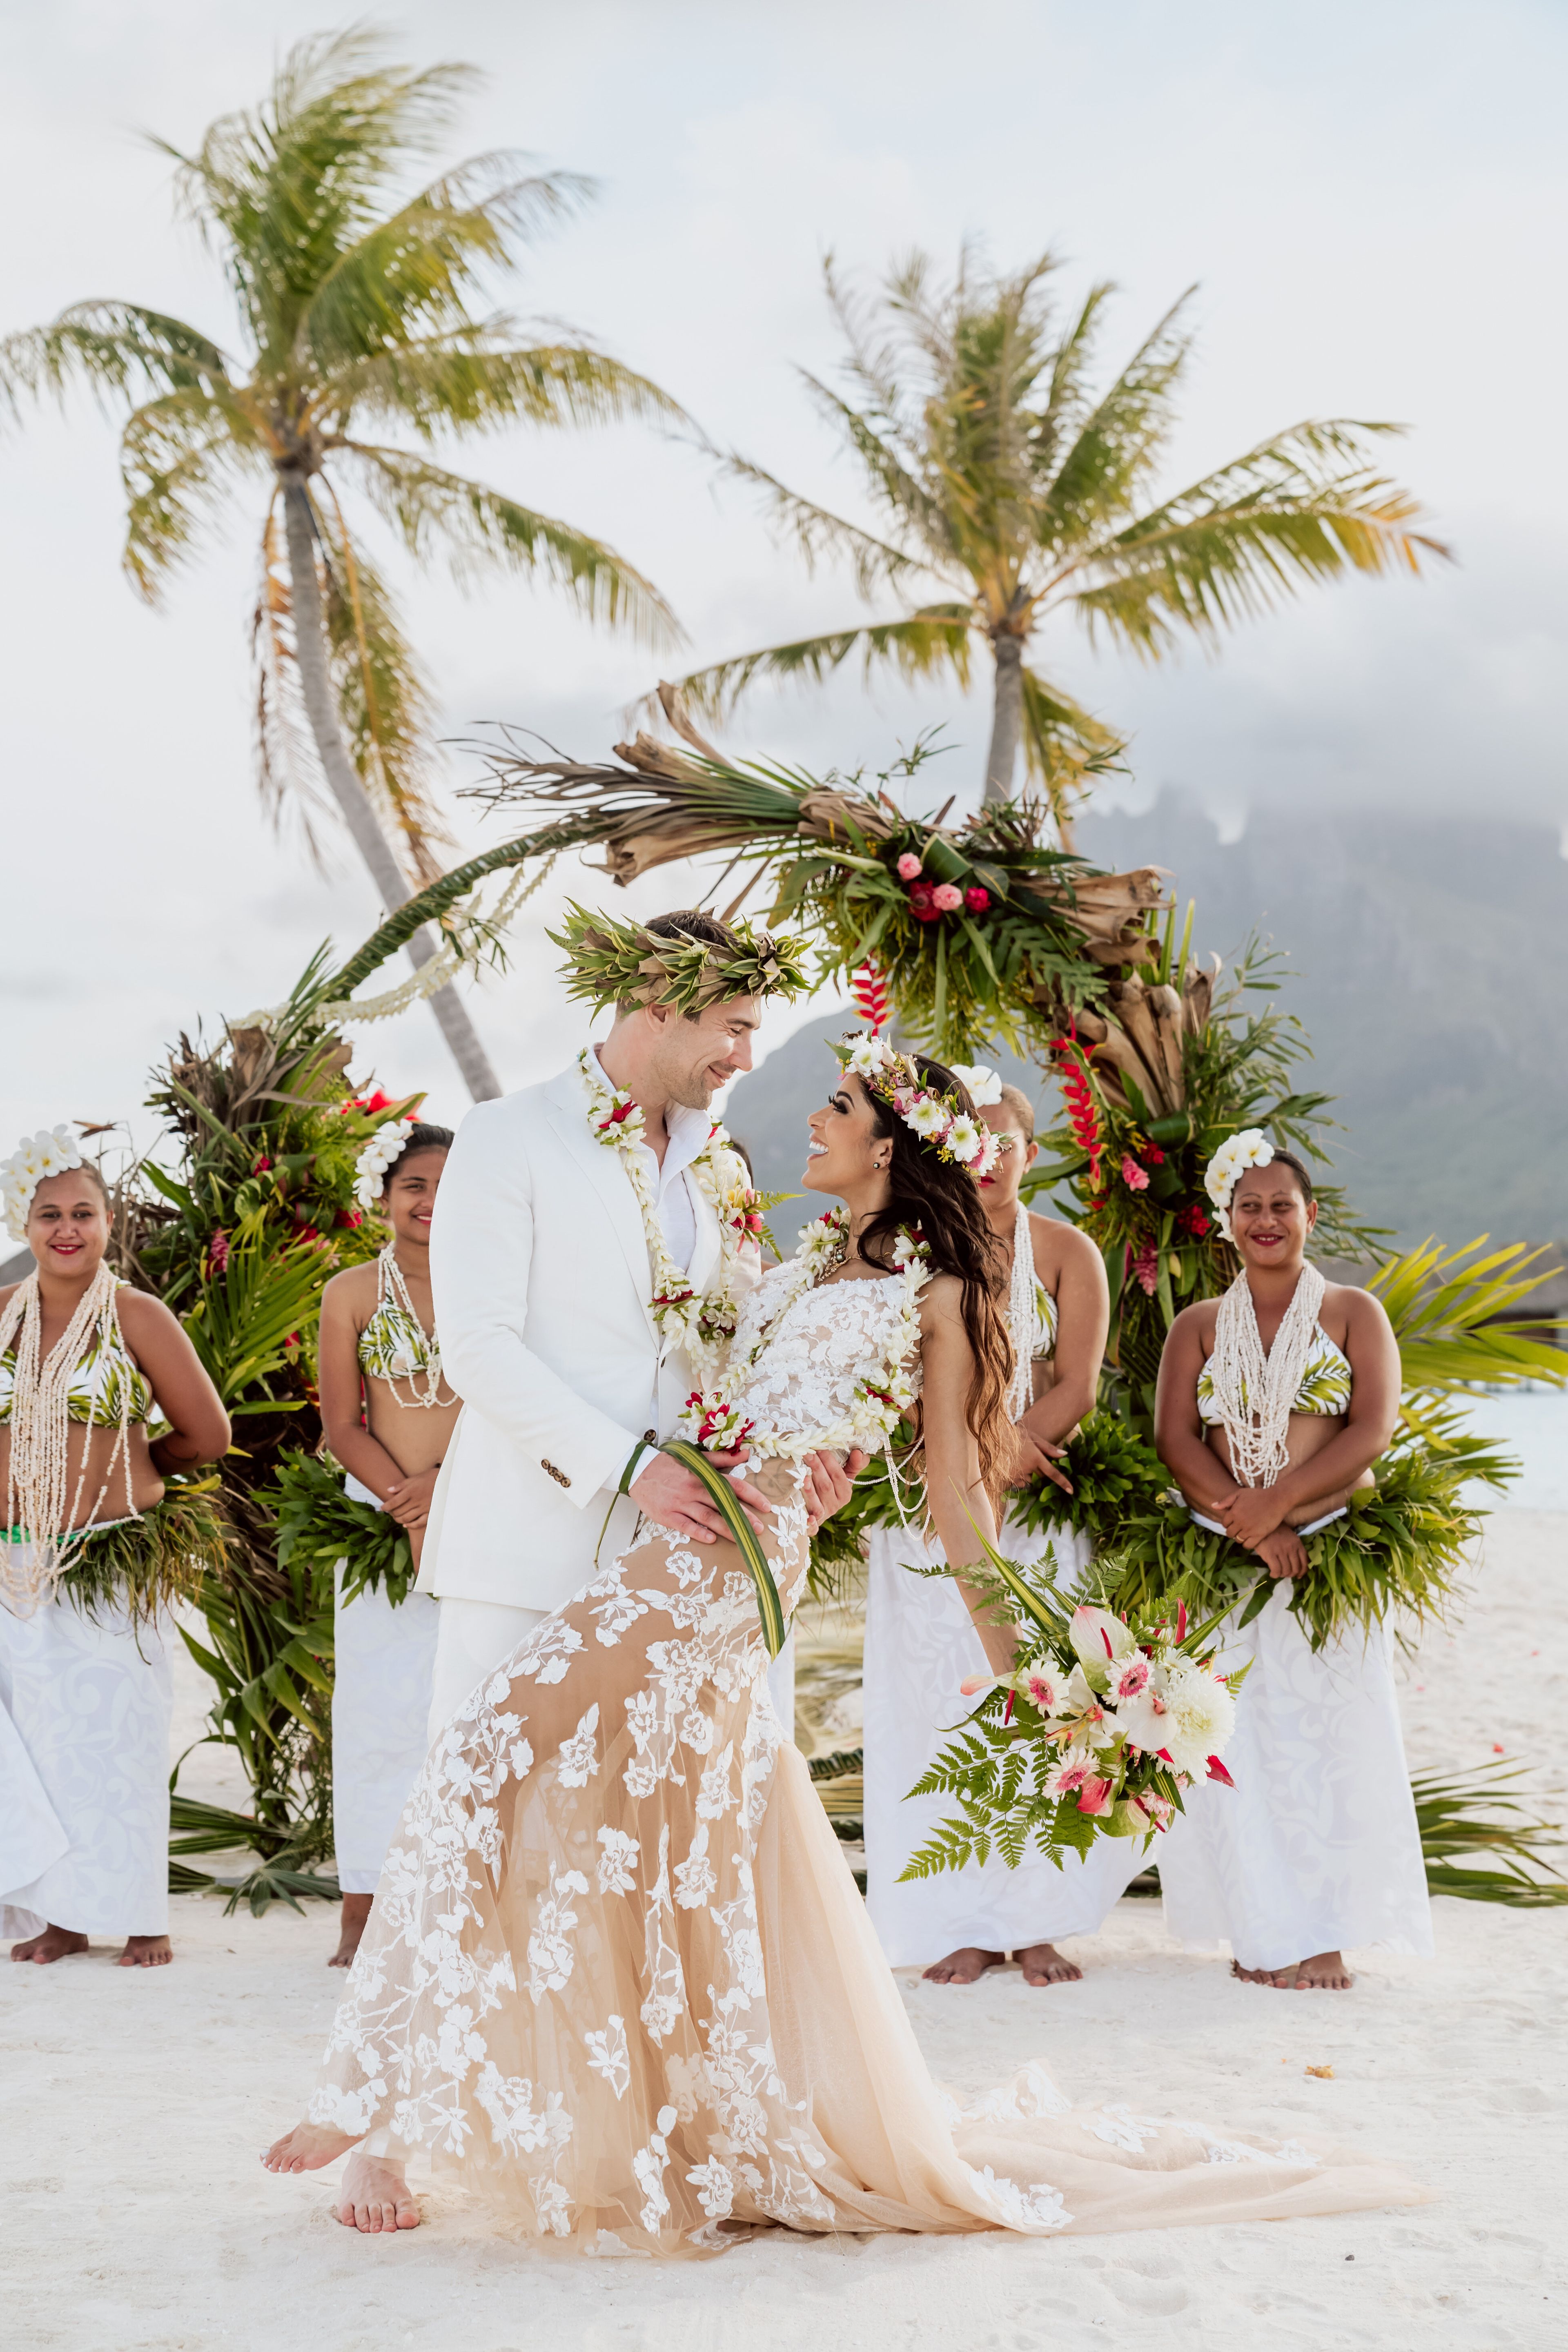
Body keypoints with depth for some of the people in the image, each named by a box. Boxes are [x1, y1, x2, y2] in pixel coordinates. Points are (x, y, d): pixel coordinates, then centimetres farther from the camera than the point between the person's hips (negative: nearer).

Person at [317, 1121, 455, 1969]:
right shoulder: (352, 1293, 4)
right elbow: (344, 1427, 0)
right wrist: (411, 1508, -13)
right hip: (380, 1512, 0)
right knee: (381, 1711, -2)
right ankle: (365, 1915, 3)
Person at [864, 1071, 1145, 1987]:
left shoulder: (1067, 1252, 5)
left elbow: (1078, 1388, -3)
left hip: (1038, 1509, 1)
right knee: (943, 1706, -3)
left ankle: (1036, 1920, 5)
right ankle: (964, 1923, 3)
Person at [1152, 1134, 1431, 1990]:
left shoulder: (1354, 1313, 7)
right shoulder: (1198, 1327, 11)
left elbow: (1372, 1431, -4)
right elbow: (1174, 1441, 0)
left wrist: (1278, 1503, -16)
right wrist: (1252, 1527, -14)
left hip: (1331, 1552, -1)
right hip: (1222, 1559, 1)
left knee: (1326, 1733, -5)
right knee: (1236, 1740, -3)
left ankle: (1322, 1936, 0)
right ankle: (1264, 1931, 4)